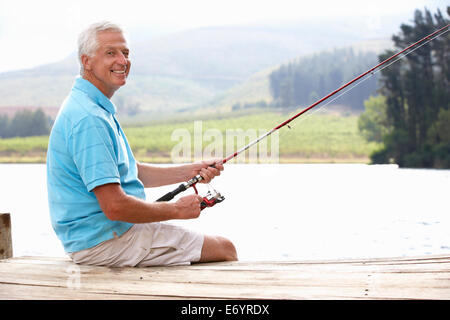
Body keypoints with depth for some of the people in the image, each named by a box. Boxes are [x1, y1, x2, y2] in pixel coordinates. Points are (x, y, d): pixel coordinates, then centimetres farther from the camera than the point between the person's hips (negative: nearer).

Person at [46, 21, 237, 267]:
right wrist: (176, 209, -12)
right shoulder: (89, 119, -22)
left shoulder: (100, 109, 13)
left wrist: (189, 172, 7)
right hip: (102, 240, -11)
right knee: (224, 249, -7)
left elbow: (132, 174, 20)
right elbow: (115, 206, -26)